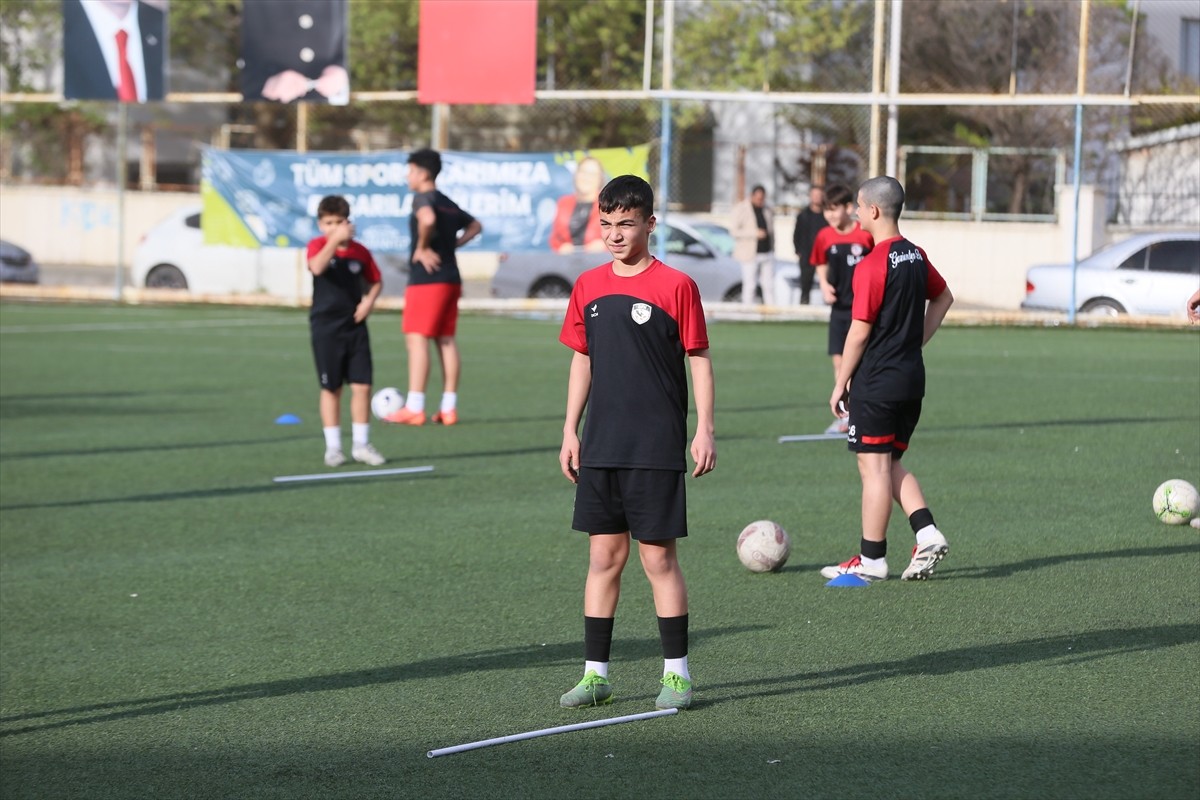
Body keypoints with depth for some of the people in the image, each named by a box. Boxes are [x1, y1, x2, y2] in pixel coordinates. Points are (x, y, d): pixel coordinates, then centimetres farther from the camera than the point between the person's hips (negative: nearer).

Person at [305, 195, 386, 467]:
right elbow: (317, 267, -29)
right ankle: (333, 447, 11)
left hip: (355, 327, 3)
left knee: (362, 385, -1)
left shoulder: (360, 251, 2)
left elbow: (376, 281, 15)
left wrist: (369, 301, -4)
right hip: (326, 329, -3)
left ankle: (361, 444, 10)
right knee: (331, 388, 3)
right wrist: (335, 240, -37)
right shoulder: (317, 245, -7)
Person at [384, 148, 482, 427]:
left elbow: (427, 218, -32)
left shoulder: (423, 198, -9)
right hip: (450, 277, 9)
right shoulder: (448, 203, 17)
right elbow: (475, 226, 30)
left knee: (417, 338, -7)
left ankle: (414, 408, -10)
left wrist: (422, 247, -17)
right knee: (446, 339, 9)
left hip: (426, 278, -9)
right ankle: (449, 408, 9)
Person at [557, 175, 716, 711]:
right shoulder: (589, 287, 8)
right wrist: (570, 431, 11)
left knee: (658, 557, -2)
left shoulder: (676, 285, -5)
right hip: (600, 447, 4)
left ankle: (677, 673, 7)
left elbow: (699, 360, -3)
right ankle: (595, 673, 12)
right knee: (604, 556, 7)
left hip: (656, 448, -4)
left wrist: (704, 430, -8)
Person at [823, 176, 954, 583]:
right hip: (913, 378, 8)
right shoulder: (916, 256, 7)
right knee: (890, 464, 17)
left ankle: (872, 560, 4)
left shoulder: (871, 266, -17)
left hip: (877, 382, -8)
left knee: (874, 466, -1)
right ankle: (927, 533, 3)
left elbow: (860, 332, -15)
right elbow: (943, 298, 24)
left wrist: (841, 383, -7)